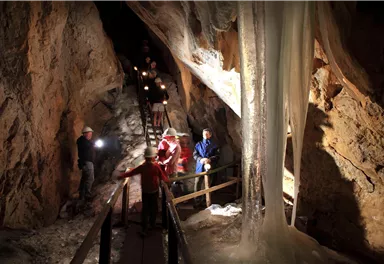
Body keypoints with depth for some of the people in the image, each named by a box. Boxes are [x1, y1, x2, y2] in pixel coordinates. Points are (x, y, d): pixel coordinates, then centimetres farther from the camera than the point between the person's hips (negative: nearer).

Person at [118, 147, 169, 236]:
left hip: (145, 192, 2)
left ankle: (144, 228, 5)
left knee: (145, 209, 9)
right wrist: (168, 180, 12)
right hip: (154, 191, -1)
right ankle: (152, 224, 33)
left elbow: (131, 172, -7)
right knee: (153, 208, 18)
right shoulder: (156, 166, -16)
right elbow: (163, 177, -8)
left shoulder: (142, 167, -11)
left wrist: (121, 176, 4)